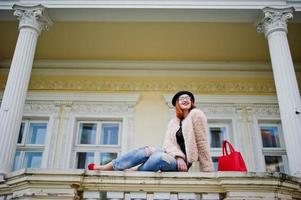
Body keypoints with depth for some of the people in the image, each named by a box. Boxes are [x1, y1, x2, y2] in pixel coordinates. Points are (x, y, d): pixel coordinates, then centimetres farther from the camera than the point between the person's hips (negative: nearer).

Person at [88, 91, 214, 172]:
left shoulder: (196, 114, -5)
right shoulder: (174, 122, 13)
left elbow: (202, 143, -9)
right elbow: (168, 142, -2)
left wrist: (208, 171, -11)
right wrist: (179, 156, -23)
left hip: (184, 161, -5)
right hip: (174, 156, 5)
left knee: (158, 157, -35)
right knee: (147, 151, -22)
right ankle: (104, 168, -19)